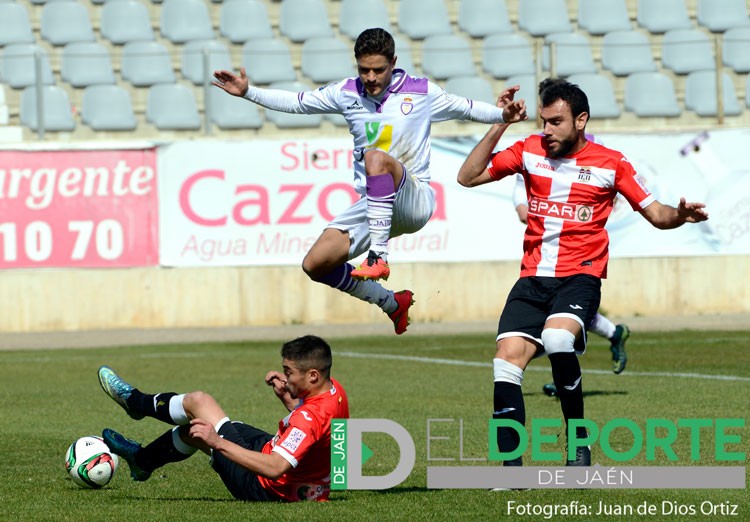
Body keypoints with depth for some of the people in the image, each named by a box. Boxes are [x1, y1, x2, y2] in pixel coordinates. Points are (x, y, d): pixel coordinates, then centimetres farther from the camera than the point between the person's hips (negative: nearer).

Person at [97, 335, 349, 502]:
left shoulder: (311, 417, -36)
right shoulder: (334, 389, -7)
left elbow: (274, 468, -43)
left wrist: (218, 443, -42)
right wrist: (287, 398, 0)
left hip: (264, 487, -8)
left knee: (198, 401, 4)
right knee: (194, 428, 24)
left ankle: (134, 401, 35)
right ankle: (142, 459, 51)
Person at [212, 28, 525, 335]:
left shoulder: (422, 92, -1)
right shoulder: (347, 94, 7)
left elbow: (469, 109, 3)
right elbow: (297, 103, 14)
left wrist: (505, 114, -14)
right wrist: (248, 92, 6)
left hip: (414, 202, -5)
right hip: (371, 206, 5)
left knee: (376, 157, -36)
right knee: (315, 264, -7)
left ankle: (379, 256, -37)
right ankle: (392, 304, 14)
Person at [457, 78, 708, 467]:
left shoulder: (610, 164, 3)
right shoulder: (530, 150, 10)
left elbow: (656, 215, 7)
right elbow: (468, 177, 8)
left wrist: (680, 215, -16)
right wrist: (499, 127, 0)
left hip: (579, 277, -4)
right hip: (532, 279, 4)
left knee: (557, 339, -33)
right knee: (507, 359, -15)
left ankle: (578, 440, -15)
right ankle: (511, 469, -12)